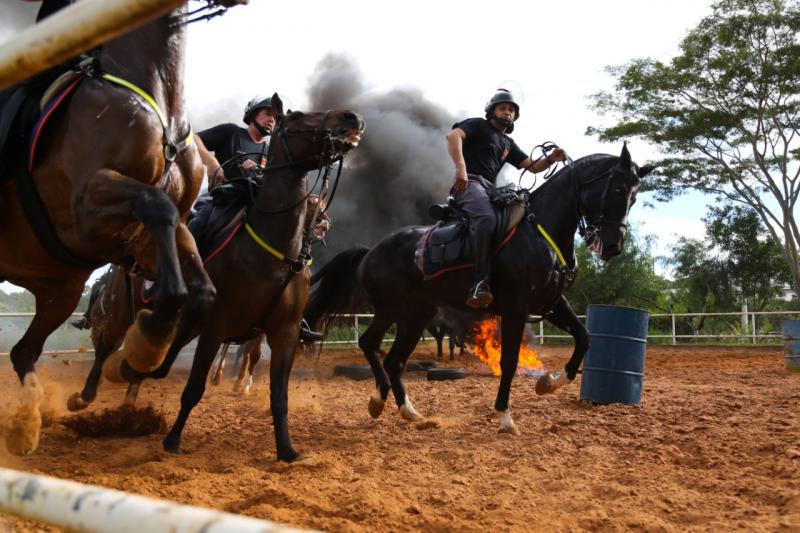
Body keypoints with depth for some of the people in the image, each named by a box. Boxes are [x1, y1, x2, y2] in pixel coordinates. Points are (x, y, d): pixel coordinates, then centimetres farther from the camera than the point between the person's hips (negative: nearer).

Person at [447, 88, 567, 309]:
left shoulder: (508, 143, 31)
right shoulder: (478, 125, 10)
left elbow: (532, 166, 24)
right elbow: (454, 136, -10)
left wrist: (551, 158, 2)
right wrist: (460, 167, -26)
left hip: (490, 189, 9)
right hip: (469, 183, -9)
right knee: (486, 219, -36)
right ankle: (480, 283, -47)